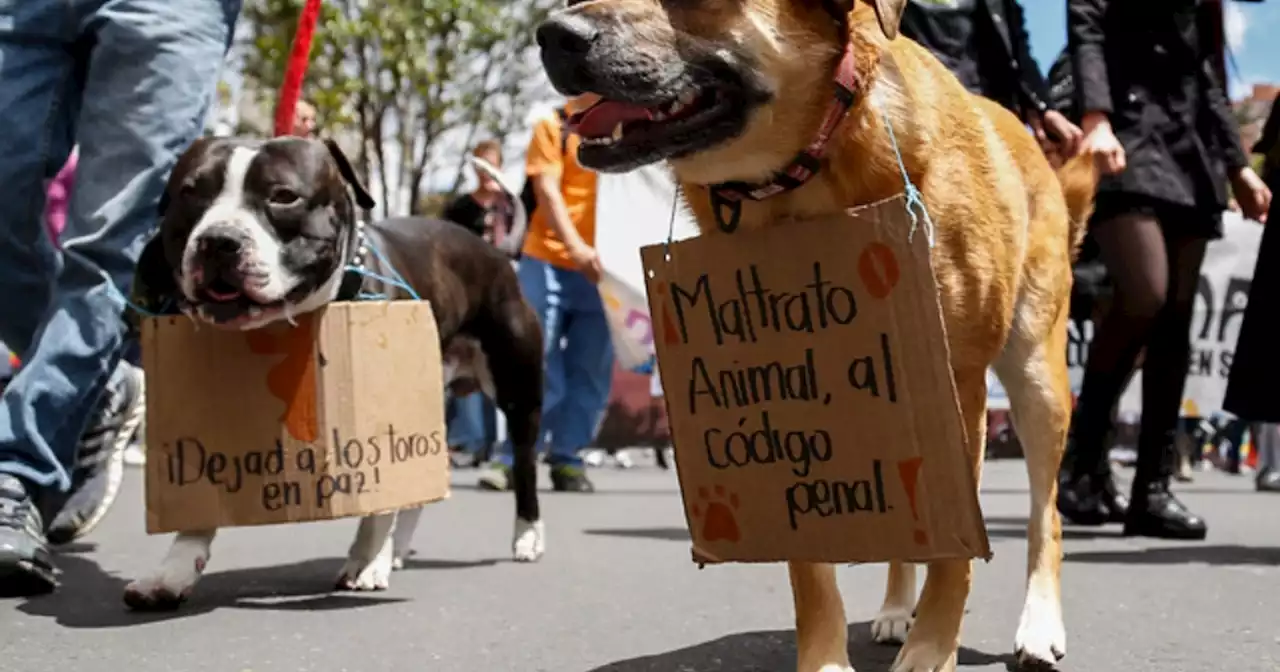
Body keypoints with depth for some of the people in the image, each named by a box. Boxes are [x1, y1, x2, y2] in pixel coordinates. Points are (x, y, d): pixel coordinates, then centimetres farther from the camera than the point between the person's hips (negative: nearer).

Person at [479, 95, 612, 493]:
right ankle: (513, 459, 5)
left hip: (604, 269, 4)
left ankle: (568, 459, 13)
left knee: (591, 371, 4)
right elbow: (547, 191, -7)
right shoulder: (554, 126, 2)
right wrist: (576, 247, -21)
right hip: (550, 262, -3)